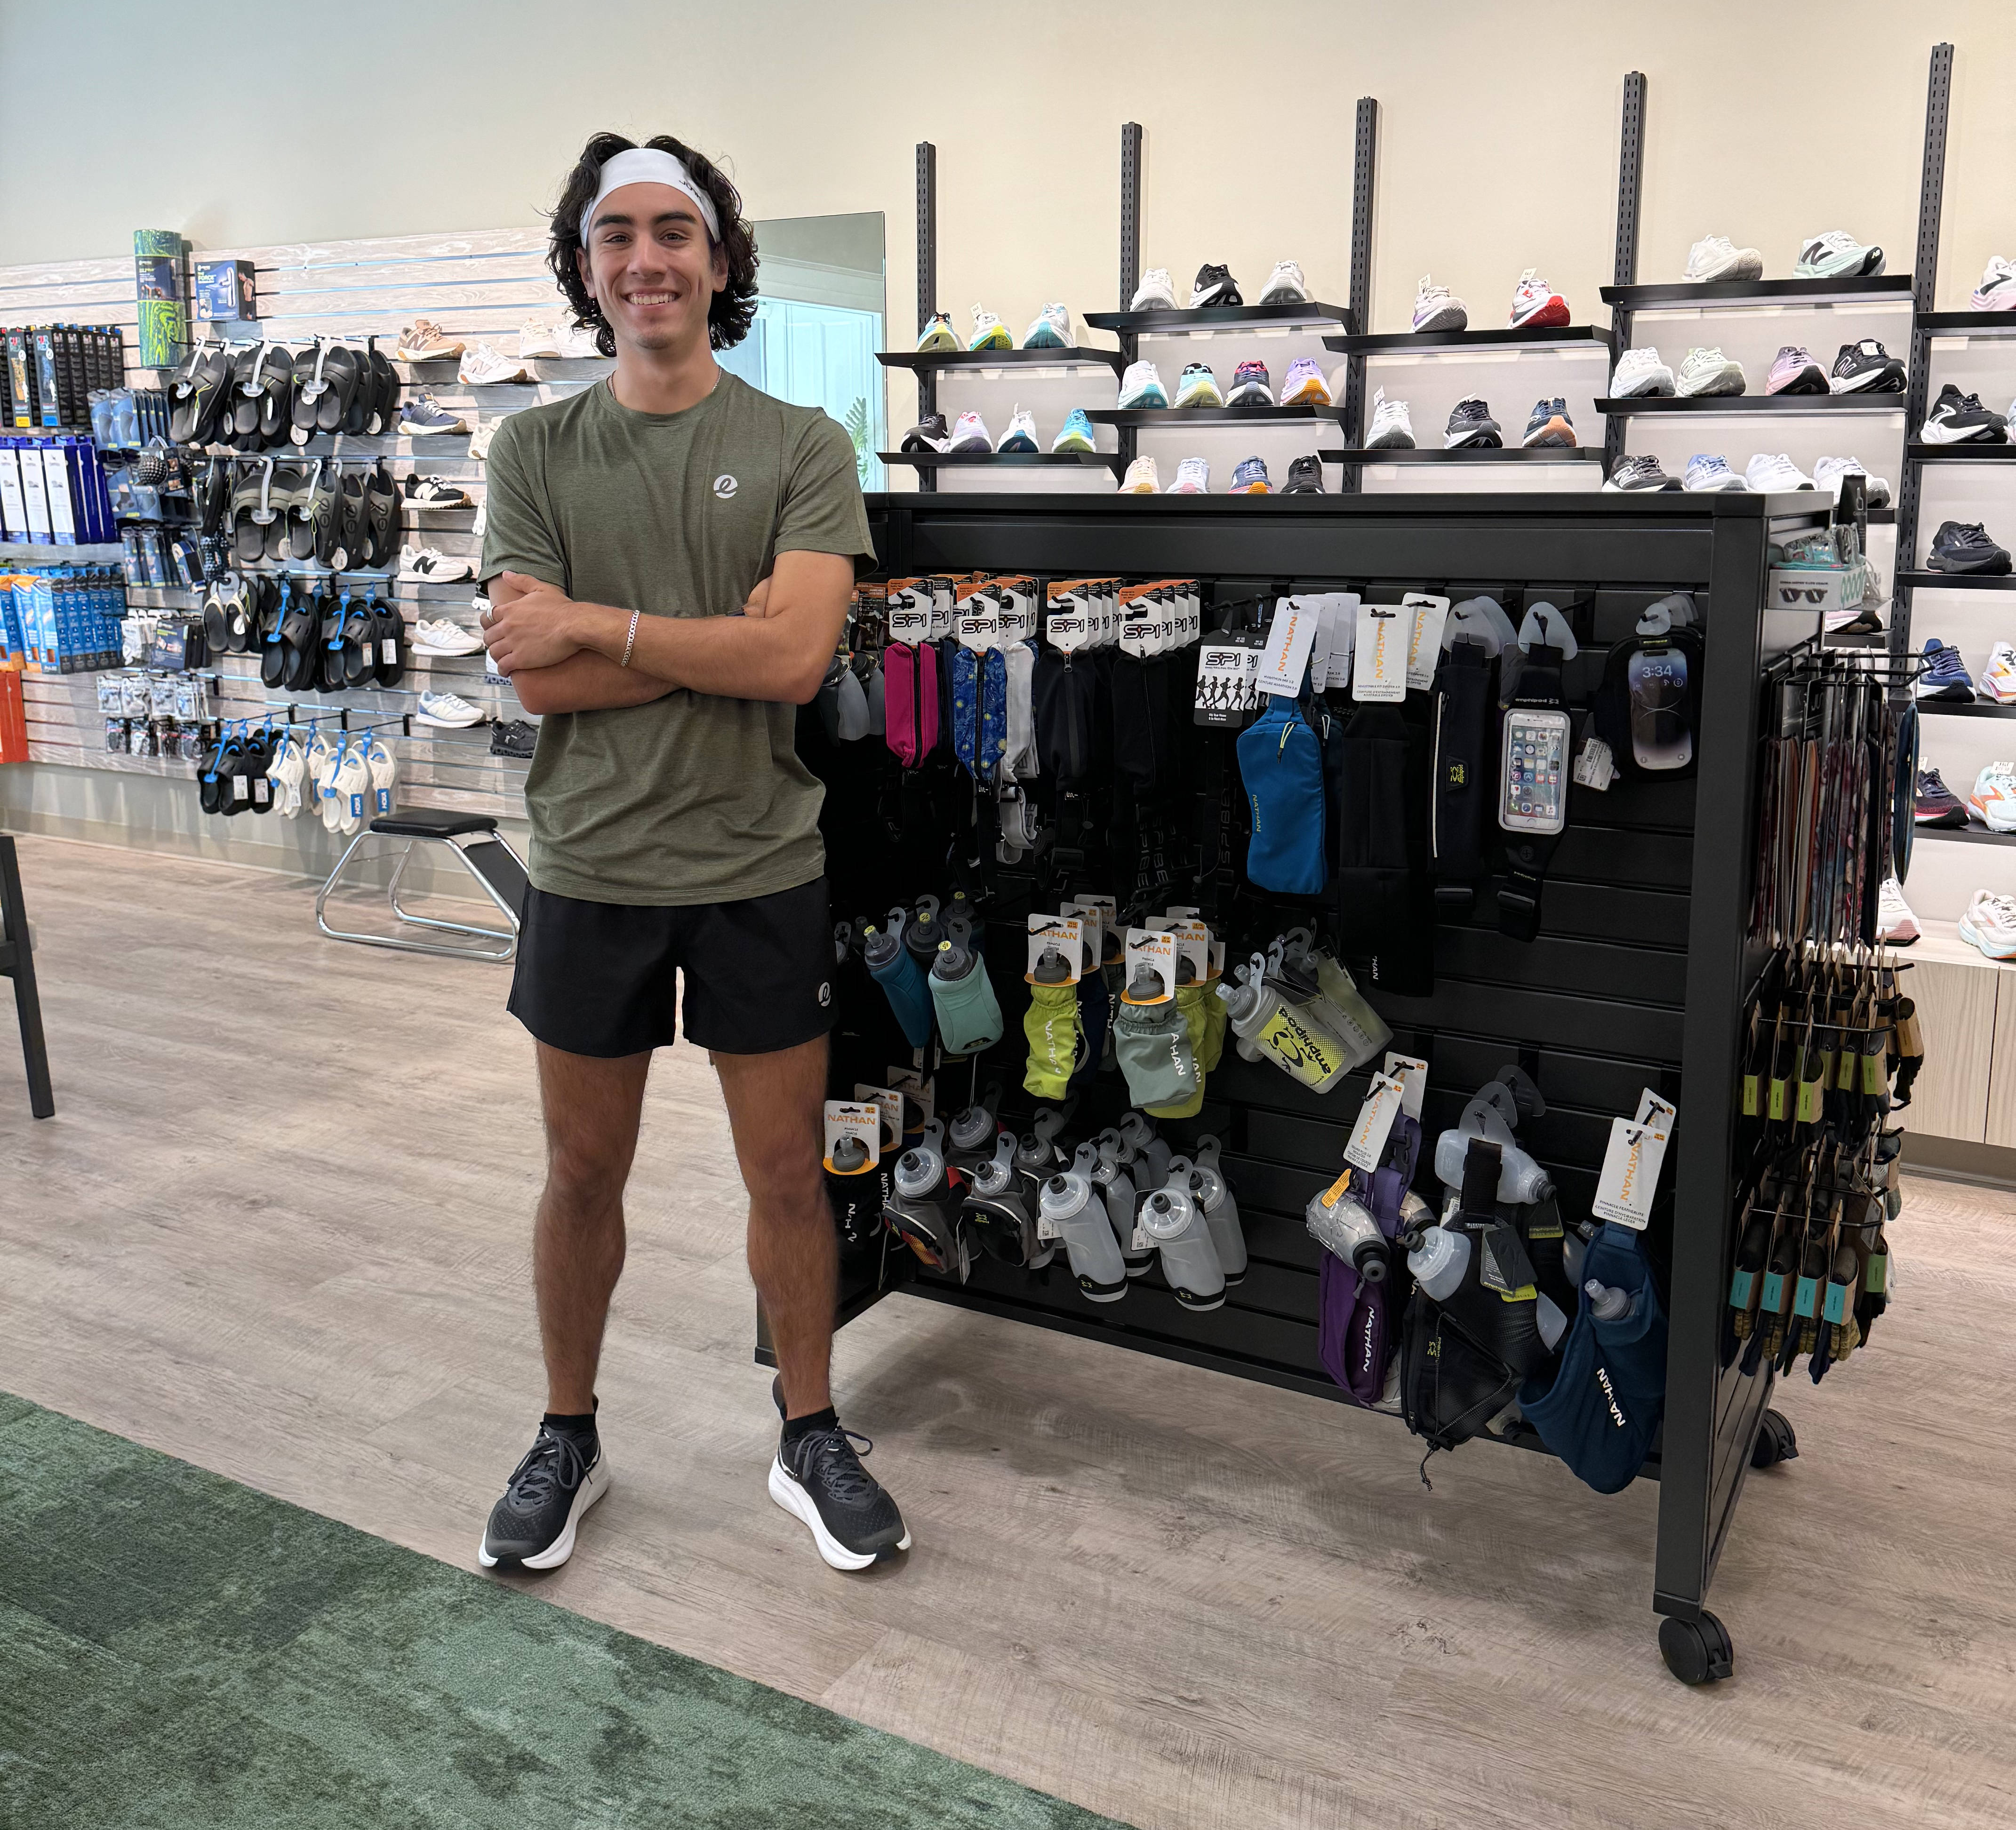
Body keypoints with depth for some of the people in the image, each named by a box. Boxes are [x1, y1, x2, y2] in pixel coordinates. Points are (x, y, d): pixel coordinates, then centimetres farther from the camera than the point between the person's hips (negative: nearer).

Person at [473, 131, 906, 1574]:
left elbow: (798, 657, -18)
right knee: (584, 1171, 15)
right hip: (589, 873, 2)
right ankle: (568, 1439, 36)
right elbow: (538, 680, -10)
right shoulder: (536, 451, 1)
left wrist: (601, 622, -14)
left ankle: (810, 1438, 31)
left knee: (789, 1173, 10)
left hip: (759, 873, -1)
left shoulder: (802, 449, -3)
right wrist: (720, 638, -15)